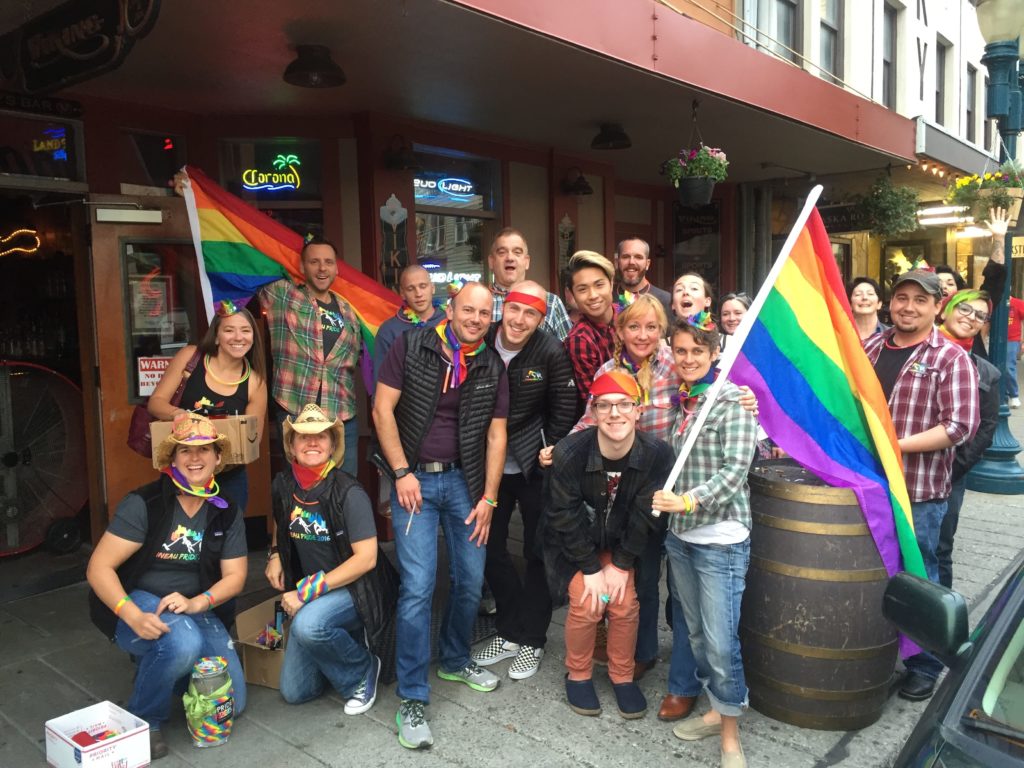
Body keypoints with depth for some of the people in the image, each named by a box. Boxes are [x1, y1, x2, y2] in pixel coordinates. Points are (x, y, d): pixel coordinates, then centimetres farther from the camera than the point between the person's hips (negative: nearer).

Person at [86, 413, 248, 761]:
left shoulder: (227, 512, -1)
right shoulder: (143, 503, -14)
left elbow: (234, 576, -3)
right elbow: (98, 568, -17)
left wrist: (196, 603, -24)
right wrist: (133, 616, -33)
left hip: (196, 610, 5)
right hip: (138, 604, -4)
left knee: (231, 704, -6)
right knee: (183, 641, -38)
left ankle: (158, 670, 22)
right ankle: (144, 719, -8)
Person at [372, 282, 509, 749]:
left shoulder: (493, 368, 3)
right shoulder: (410, 347, -7)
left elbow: (496, 435, 5)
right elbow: (382, 409, -8)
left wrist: (488, 498, 1)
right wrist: (402, 472, -12)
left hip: (464, 480, 4)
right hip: (416, 479, -3)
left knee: (471, 581, 9)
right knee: (418, 586, -8)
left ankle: (455, 660, 36)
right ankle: (412, 698, 5)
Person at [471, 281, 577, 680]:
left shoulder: (552, 353, -16)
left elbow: (563, 411, -8)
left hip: (534, 468, -3)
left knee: (537, 553, 8)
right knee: (491, 549, 12)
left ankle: (532, 640, 25)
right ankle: (510, 631, 31)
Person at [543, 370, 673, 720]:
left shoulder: (657, 454, -23)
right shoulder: (569, 453, -28)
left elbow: (646, 517, -13)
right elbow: (565, 518, -19)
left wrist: (621, 565, -12)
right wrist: (591, 568, -16)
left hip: (621, 542, 2)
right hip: (571, 543, -2)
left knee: (625, 602, -11)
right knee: (587, 602, -15)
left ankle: (622, 676, 15)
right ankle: (578, 675, 12)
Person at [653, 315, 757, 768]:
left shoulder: (733, 400, -10)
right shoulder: (679, 400, 9)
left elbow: (736, 469, -19)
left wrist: (688, 501, -28)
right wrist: (668, 504, 4)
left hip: (720, 540, -6)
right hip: (680, 535, 7)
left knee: (721, 641, -2)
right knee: (695, 631, 16)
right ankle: (716, 709, 34)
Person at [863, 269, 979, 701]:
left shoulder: (951, 359, -7)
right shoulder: (871, 348, 7)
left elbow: (960, 426, -14)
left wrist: (896, 445, -20)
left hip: (919, 491, -4)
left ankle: (924, 666, 27)